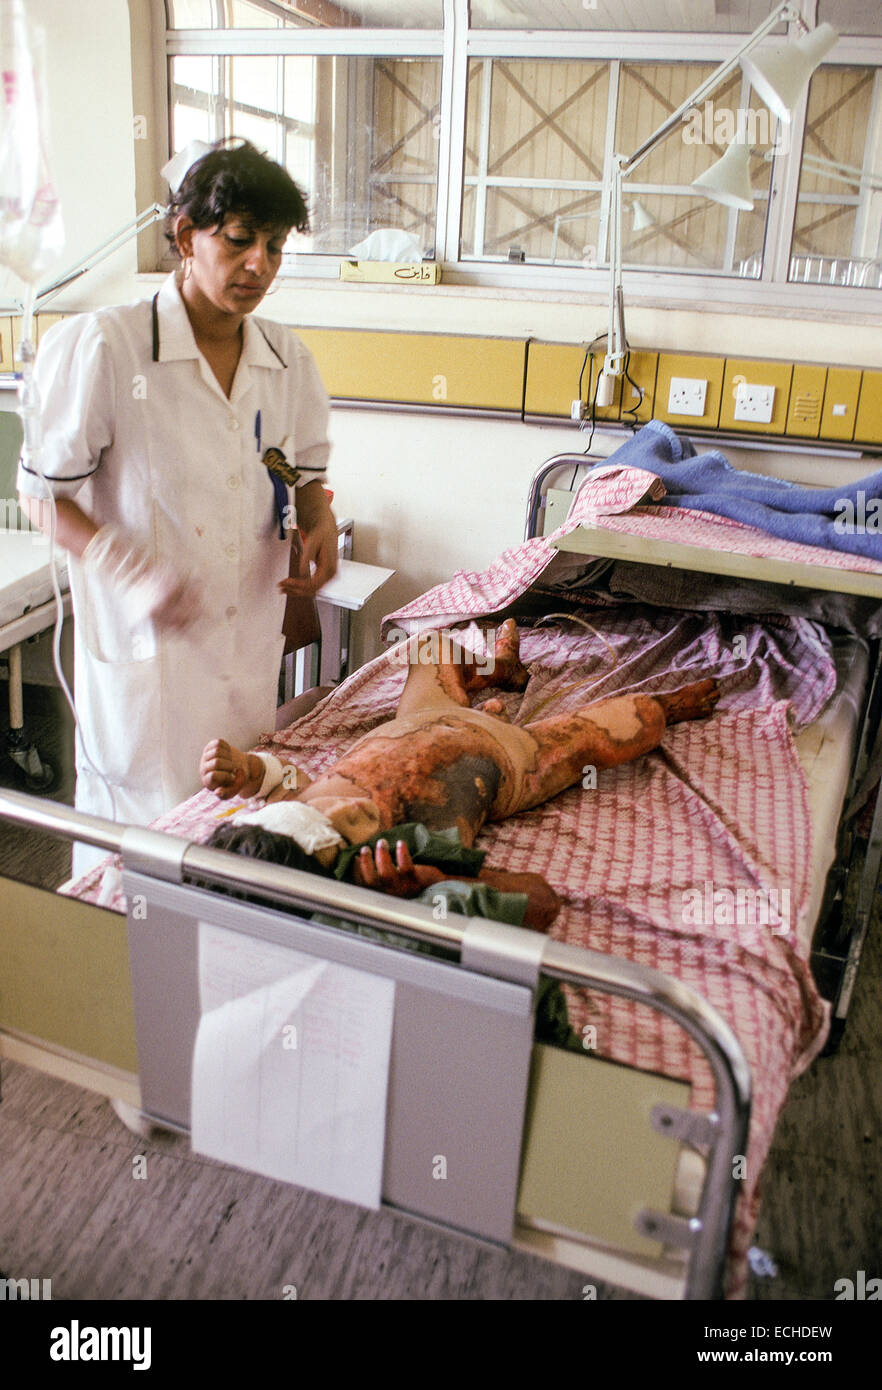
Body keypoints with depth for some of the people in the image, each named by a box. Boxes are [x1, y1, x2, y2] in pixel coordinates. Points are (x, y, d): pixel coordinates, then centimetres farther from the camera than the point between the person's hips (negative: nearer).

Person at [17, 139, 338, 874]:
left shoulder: (286, 358, 6)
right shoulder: (104, 346, -10)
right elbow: (41, 491, -6)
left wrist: (319, 523, -6)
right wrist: (130, 572, -22)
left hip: (251, 648, 5)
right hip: (146, 648, -4)